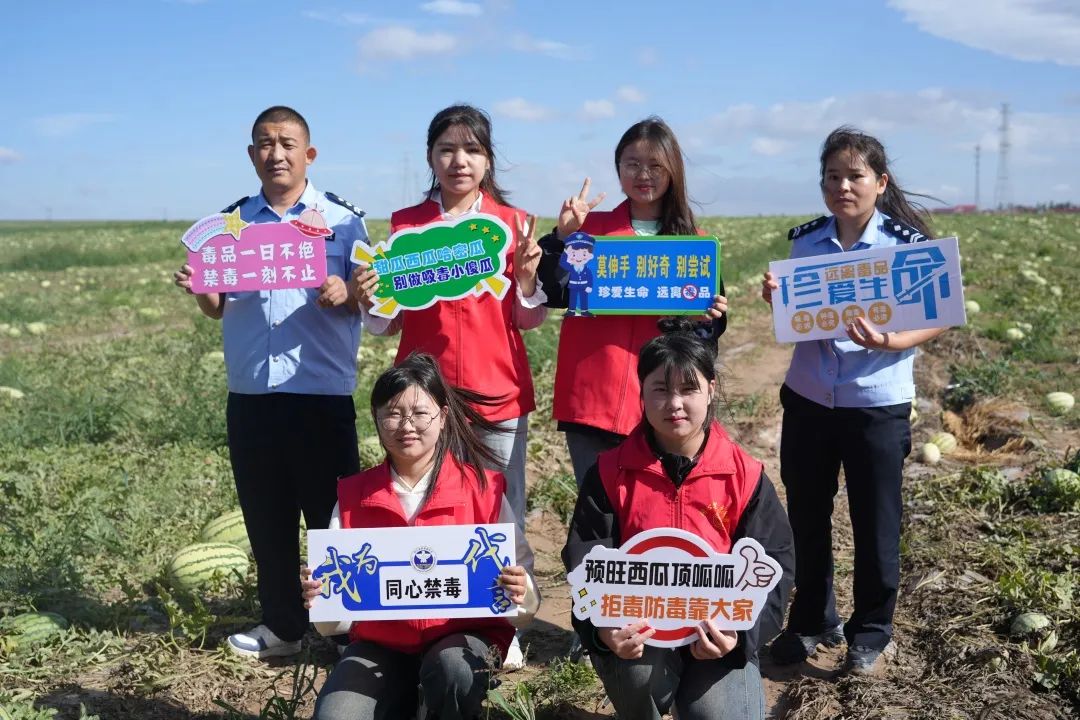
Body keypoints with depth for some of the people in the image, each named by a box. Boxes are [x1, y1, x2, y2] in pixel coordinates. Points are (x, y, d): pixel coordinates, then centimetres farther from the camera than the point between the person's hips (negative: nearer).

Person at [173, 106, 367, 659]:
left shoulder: (343, 218, 0)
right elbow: (217, 309, 14)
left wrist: (344, 295, -21)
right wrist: (198, 290, -8)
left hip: (323, 393, -3)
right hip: (250, 396, 4)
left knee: (333, 513, 4)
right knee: (266, 519, 12)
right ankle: (282, 625, 27)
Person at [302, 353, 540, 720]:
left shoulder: (485, 489, -5)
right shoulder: (352, 496, 0)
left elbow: (525, 603, -6)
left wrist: (520, 596, -29)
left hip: (463, 637, -1)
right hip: (379, 645, 1)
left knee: (453, 667, -34)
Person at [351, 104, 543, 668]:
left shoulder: (513, 223, 4)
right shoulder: (405, 224, 5)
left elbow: (529, 319, 4)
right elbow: (391, 322, 8)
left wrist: (528, 276, -14)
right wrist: (368, 300, -12)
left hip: (499, 394, 0)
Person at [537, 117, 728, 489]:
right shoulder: (591, 226, 6)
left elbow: (706, 326, 13)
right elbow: (555, 294, -5)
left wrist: (711, 317, -8)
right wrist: (564, 235, -15)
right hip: (592, 398, -1)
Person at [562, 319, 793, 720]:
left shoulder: (745, 475, -2)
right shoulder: (610, 473, -2)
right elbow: (586, 562, -5)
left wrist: (741, 630, -21)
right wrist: (601, 627, -25)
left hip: (716, 631, 1)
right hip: (637, 625, 0)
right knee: (638, 671, -33)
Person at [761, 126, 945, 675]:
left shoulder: (907, 243, -8)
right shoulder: (803, 240, 2)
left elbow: (935, 321, -6)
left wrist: (886, 343, -24)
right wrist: (775, 299, -11)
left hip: (878, 404, -3)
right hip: (808, 400, 4)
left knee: (875, 521, 7)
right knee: (805, 516, 13)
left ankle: (872, 631, 27)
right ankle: (812, 620, 32)